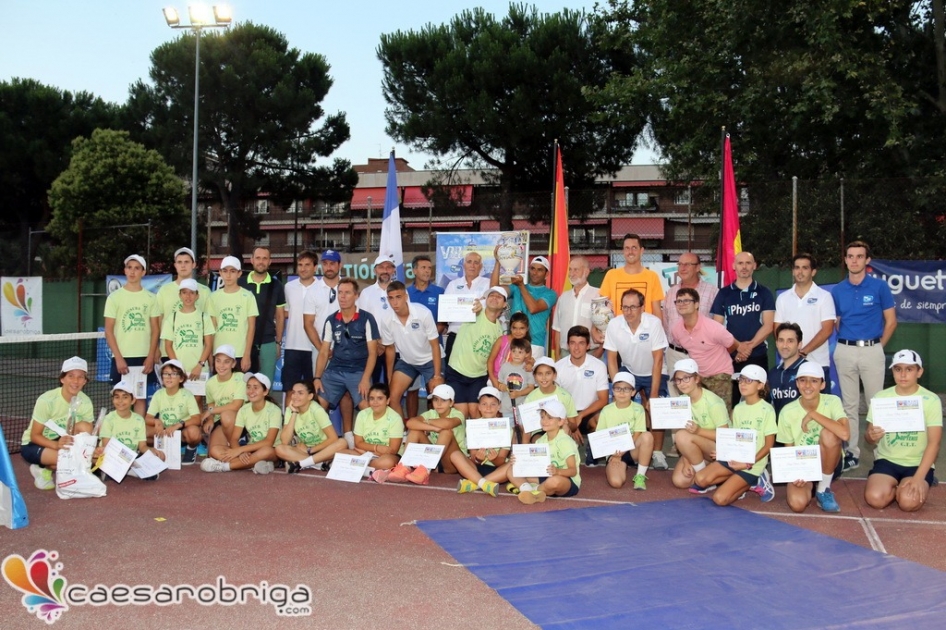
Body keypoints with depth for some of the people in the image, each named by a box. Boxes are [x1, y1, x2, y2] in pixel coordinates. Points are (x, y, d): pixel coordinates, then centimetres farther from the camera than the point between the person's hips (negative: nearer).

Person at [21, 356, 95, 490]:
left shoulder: (85, 402, -14)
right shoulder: (47, 400, -26)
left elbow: (88, 433, -9)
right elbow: (35, 436, -21)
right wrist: (56, 445, -40)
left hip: (62, 440, 5)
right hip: (33, 445, -5)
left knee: (84, 427, -24)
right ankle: (42, 470, -1)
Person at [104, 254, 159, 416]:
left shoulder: (150, 298, 6)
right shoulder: (115, 297, 0)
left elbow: (155, 329, 6)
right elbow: (108, 331, -2)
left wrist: (151, 356, -4)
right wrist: (118, 357, -10)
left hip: (144, 357, 2)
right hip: (121, 357, -2)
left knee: (140, 397, 5)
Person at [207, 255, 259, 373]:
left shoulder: (247, 296, -2)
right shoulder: (214, 297, 6)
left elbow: (251, 327, -2)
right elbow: (212, 328, 8)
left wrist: (247, 355, -7)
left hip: (241, 354, -2)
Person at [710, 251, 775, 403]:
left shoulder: (764, 293, 7)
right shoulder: (724, 293, 8)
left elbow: (768, 326, -1)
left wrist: (749, 346, -14)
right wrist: (737, 346, -9)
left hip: (757, 356, 0)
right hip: (730, 356, 0)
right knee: (730, 401, 0)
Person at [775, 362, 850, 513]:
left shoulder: (832, 402, -15)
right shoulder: (787, 412, -11)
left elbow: (845, 434, -34)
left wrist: (813, 414, -29)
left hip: (828, 463, 0)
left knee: (828, 434, -33)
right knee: (797, 504, -30)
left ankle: (823, 489, -10)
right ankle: (809, 486, 9)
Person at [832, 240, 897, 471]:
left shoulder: (880, 287, -2)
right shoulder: (837, 290, 6)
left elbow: (891, 322, 2)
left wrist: (876, 347, 3)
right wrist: (846, 344, 8)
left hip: (872, 351, -2)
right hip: (845, 351, 2)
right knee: (849, 405, 7)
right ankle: (852, 452, 14)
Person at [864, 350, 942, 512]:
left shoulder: (931, 400, -6)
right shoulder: (880, 398, 1)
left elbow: (934, 443, -10)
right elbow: (870, 438, 5)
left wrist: (919, 478, -22)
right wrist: (871, 436, -22)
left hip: (918, 463, -1)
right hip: (887, 460, 2)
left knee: (909, 502, -28)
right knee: (875, 498, -25)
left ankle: (921, 484, 7)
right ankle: (894, 486, 9)